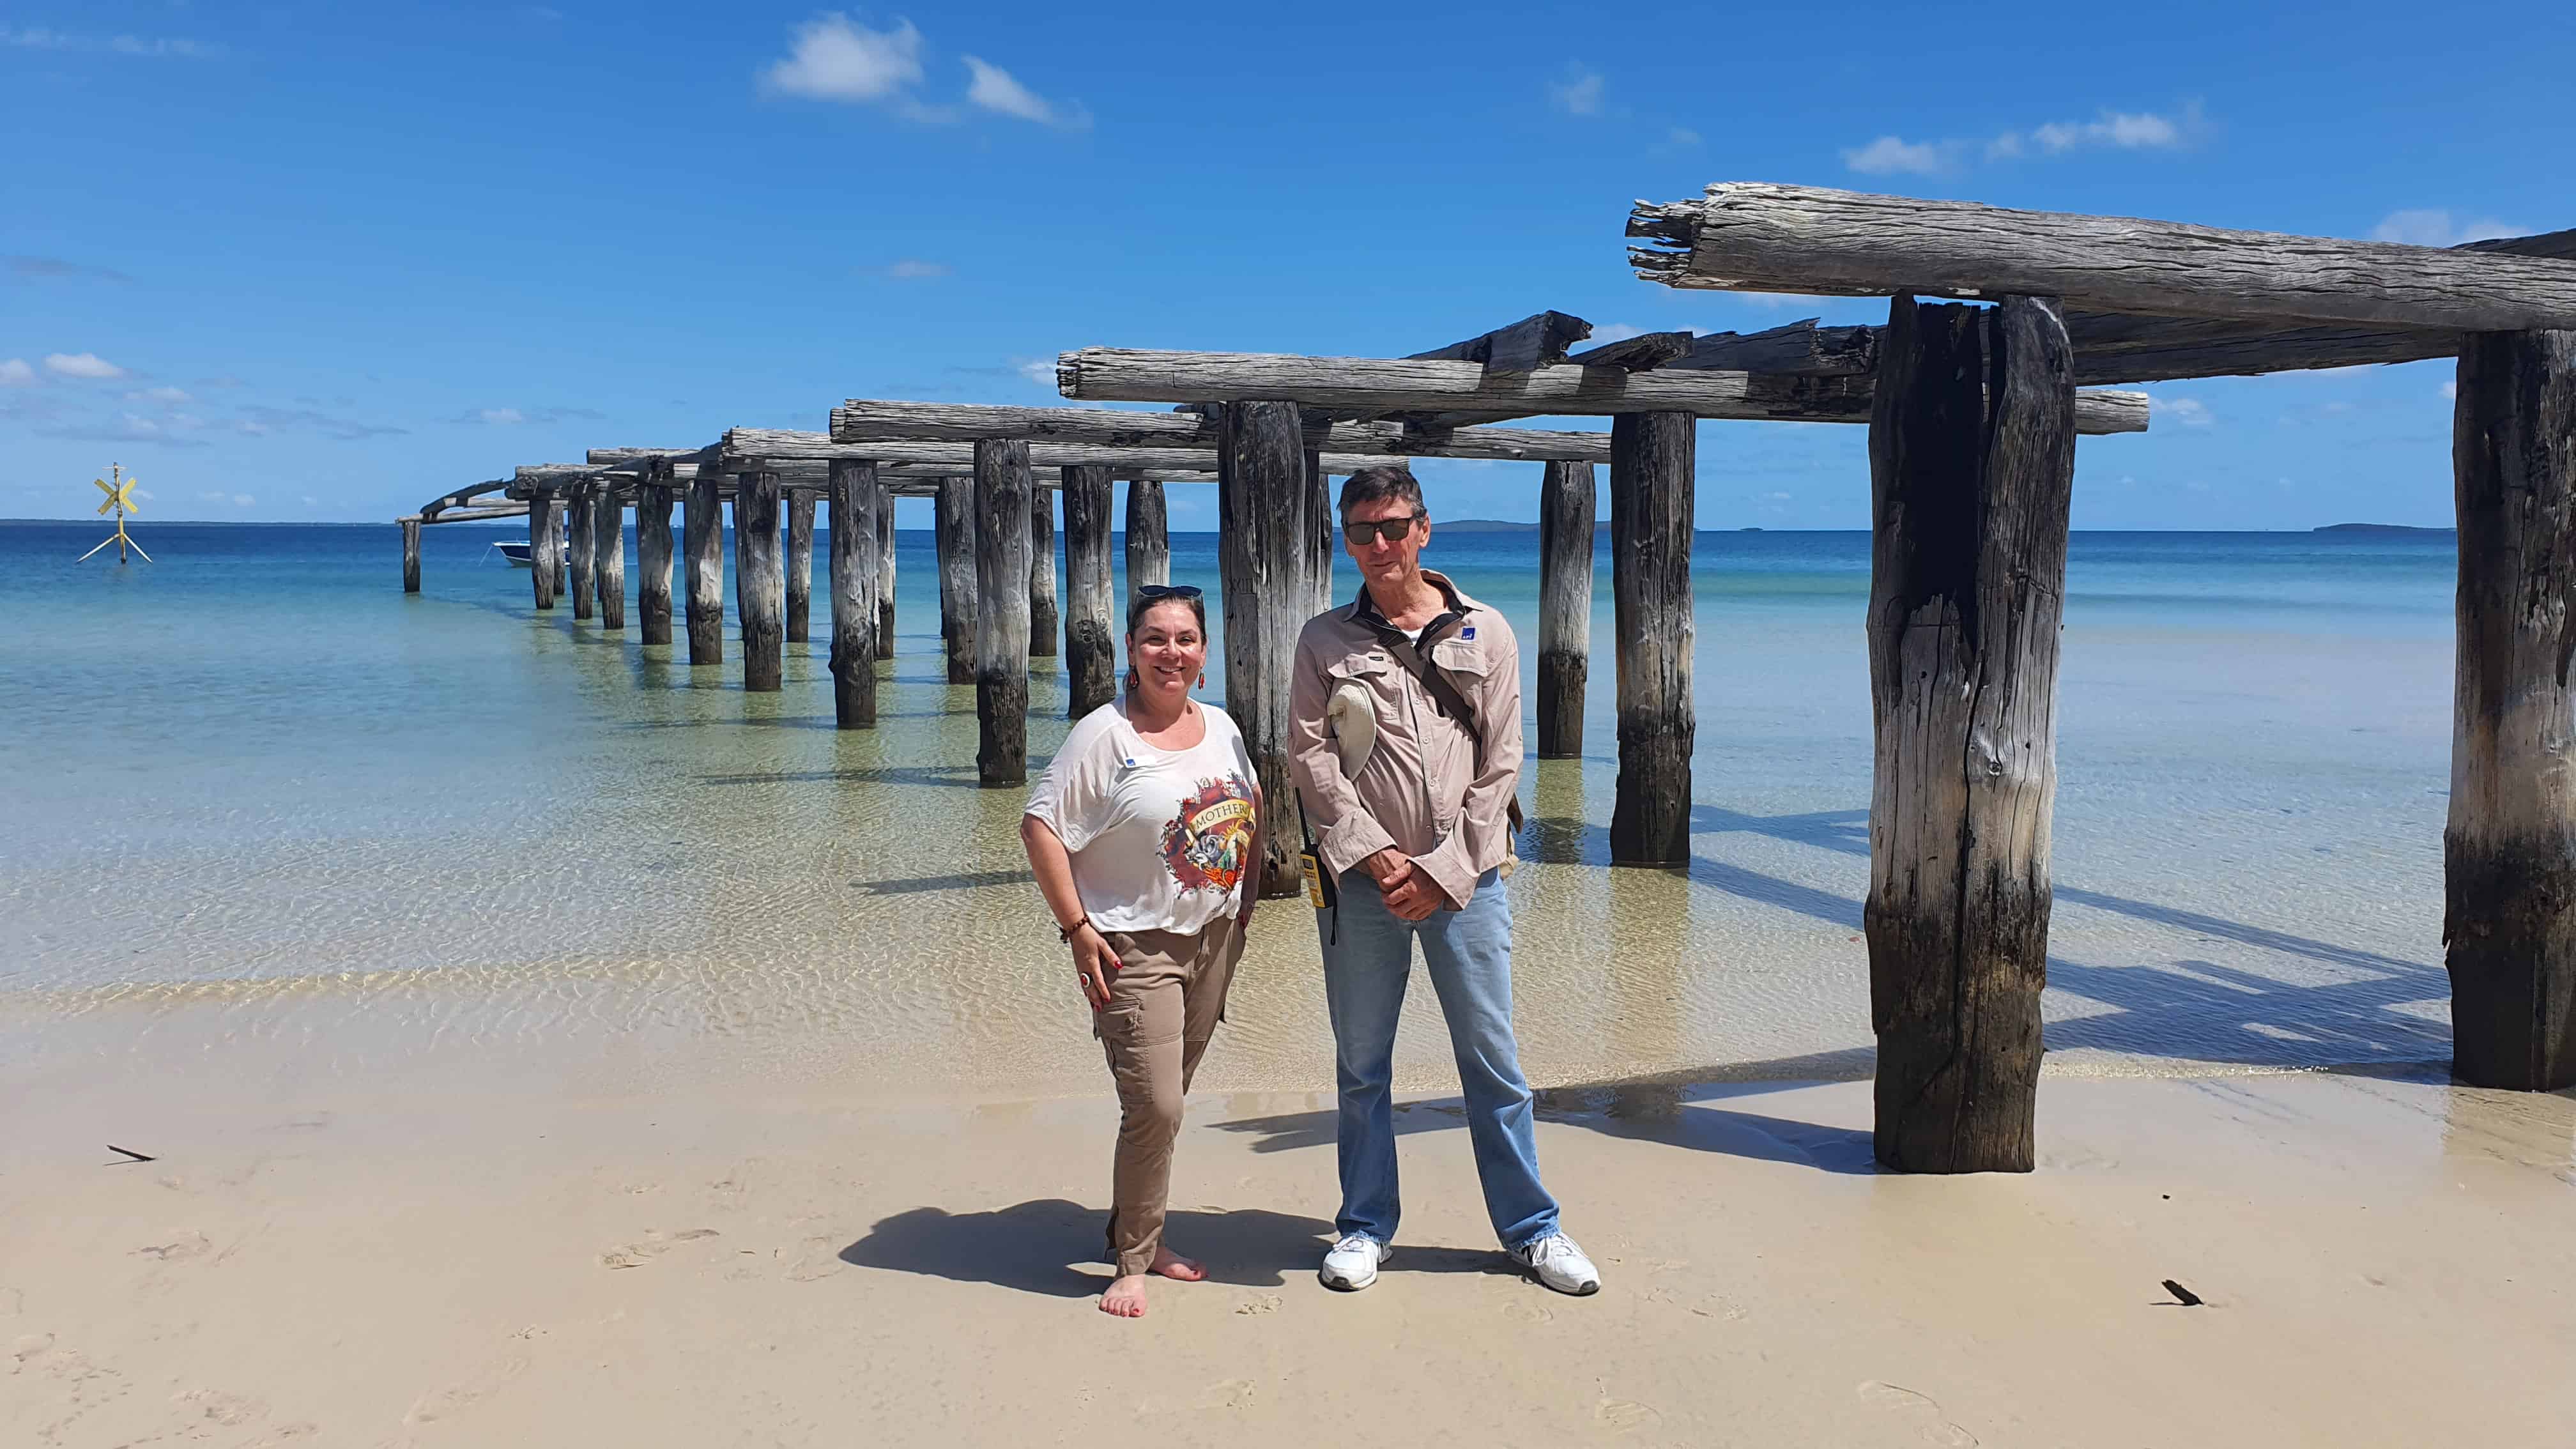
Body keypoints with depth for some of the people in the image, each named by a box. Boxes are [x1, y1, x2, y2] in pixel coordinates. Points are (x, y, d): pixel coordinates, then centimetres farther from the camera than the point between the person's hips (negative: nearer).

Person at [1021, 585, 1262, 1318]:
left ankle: (1144, 1235, 31)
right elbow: (1040, 827, -14)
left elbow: (1251, 809, 23)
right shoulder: (1104, 735, -12)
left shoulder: (1220, 727, 8)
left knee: (1165, 1101, 15)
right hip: (1135, 947, -6)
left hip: (1214, 937, 6)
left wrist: (1248, 893, 13)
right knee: (1153, 1109, -10)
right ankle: (1132, 1261, 7)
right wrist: (1077, 928, -16)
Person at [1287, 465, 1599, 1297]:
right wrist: (1374, 853, -12)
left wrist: (1444, 870, -7)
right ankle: (1367, 1226, 25)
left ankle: (1531, 1229, 20)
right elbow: (1310, 759, -1)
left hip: (1463, 879, 0)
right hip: (1359, 882, 1)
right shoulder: (1325, 641, 5)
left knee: (1494, 1064, 6)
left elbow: (1500, 767, 1)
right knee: (1361, 1067, 9)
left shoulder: (1484, 634, 5)